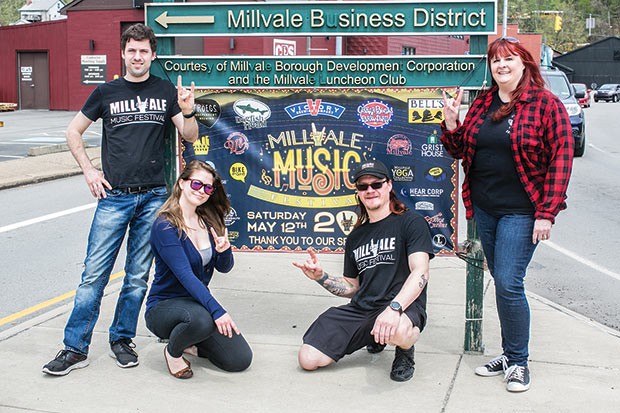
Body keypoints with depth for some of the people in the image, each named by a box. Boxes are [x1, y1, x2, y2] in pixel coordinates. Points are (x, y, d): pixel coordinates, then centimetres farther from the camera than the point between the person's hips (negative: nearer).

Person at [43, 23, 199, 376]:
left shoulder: (166, 91, 8)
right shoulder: (106, 92, 7)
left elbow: (191, 137, 8)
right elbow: (74, 132, 16)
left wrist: (188, 112, -12)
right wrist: (89, 170, 5)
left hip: (153, 197, 1)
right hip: (114, 196, 0)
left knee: (138, 276, 7)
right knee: (94, 274, -3)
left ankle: (122, 340, 21)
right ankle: (76, 349, 3)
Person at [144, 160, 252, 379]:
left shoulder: (208, 221, 3)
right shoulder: (165, 226, -18)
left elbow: (224, 268, 7)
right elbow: (186, 275, -28)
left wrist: (224, 250, -18)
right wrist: (216, 310, -37)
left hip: (198, 302, 6)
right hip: (164, 306, -6)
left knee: (240, 360, -9)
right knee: (202, 319, -40)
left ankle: (191, 343, 17)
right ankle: (173, 350, -6)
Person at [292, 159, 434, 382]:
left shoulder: (411, 222, 0)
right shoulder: (355, 237, 20)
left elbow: (420, 272, -14)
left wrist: (394, 308, -30)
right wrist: (321, 277, 6)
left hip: (404, 307, -6)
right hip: (360, 309, 6)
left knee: (397, 331, -44)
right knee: (308, 359, -8)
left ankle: (405, 352, -2)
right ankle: (374, 336, 17)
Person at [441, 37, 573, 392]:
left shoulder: (546, 104, -7)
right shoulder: (482, 104, 10)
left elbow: (561, 159, -10)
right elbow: (461, 151, 15)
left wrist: (547, 213, -16)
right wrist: (451, 124, -6)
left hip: (521, 212, -6)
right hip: (484, 209, 6)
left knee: (509, 283, -9)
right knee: (502, 282, 13)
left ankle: (519, 362, 7)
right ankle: (509, 354, 25)